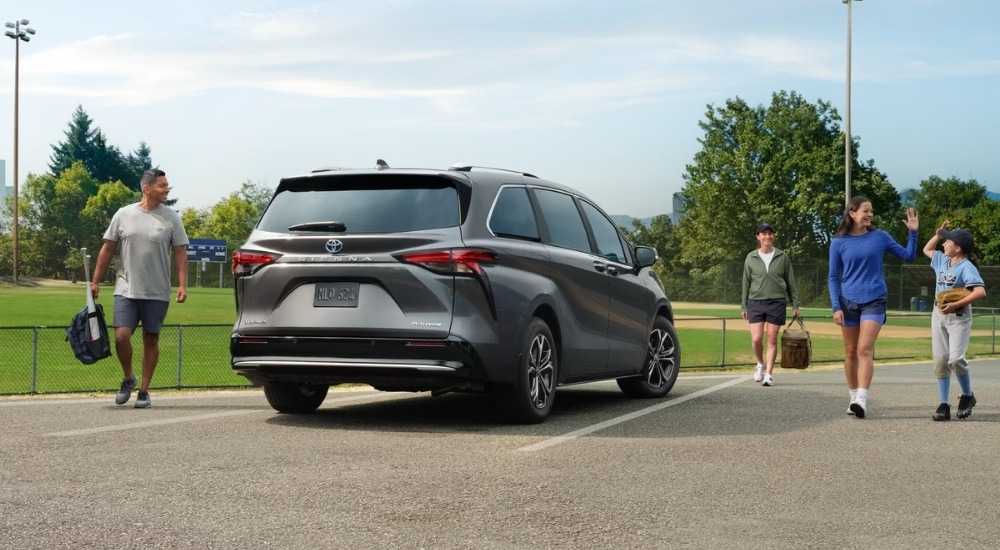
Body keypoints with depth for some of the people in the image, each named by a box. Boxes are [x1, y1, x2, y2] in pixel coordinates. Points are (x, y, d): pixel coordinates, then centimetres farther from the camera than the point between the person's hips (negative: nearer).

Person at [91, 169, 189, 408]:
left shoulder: (171, 218, 1)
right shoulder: (123, 214, 3)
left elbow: (180, 253, 0)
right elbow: (108, 249, 8)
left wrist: (182, 284, -10)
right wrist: (95, 281, 7)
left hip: (157, 293, 0)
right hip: (126, 290, 0)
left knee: (151, 340, 5)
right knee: (121, 336, -9)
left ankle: (144, 390, 16)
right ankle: (128, 378, 16)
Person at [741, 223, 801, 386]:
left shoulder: (782, 257, 4)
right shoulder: (751, 257, 5)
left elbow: (790, 282, 8)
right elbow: (746, 283, 10)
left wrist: (795, 304, 5)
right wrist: (744, 306, 8)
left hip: (777, 303, 0)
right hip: (755, 302, 1)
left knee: (772, 339, 0)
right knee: (756, 339, -6)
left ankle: (769, 373, 7)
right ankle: (760, 364, 22)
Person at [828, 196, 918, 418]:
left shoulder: (880, 237, 3)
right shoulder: (839, 242, 1)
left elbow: (908, 256, 8)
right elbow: (833, 278, 3)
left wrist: (913, 232, -4)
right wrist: (836, 307, -5)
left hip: (874, 300, -1)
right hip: (848, 302, 1)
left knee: (865, 350, -15)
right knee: (851, 353, 7)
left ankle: (862, 399, -22)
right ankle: (853, 397, 20)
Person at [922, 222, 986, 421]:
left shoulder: (966, 267, -14)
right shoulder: (942, 260, 9)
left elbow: (980, 292, -26)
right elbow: (927, 250, 29)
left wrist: (955, 305, -30)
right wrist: (938, 233, 14)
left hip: (959, 317, -7)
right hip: (938, 315, 7)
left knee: (955, 358, -18)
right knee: (940, 360, 1)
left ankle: (967, 396, 6)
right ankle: (943, 404, 4)